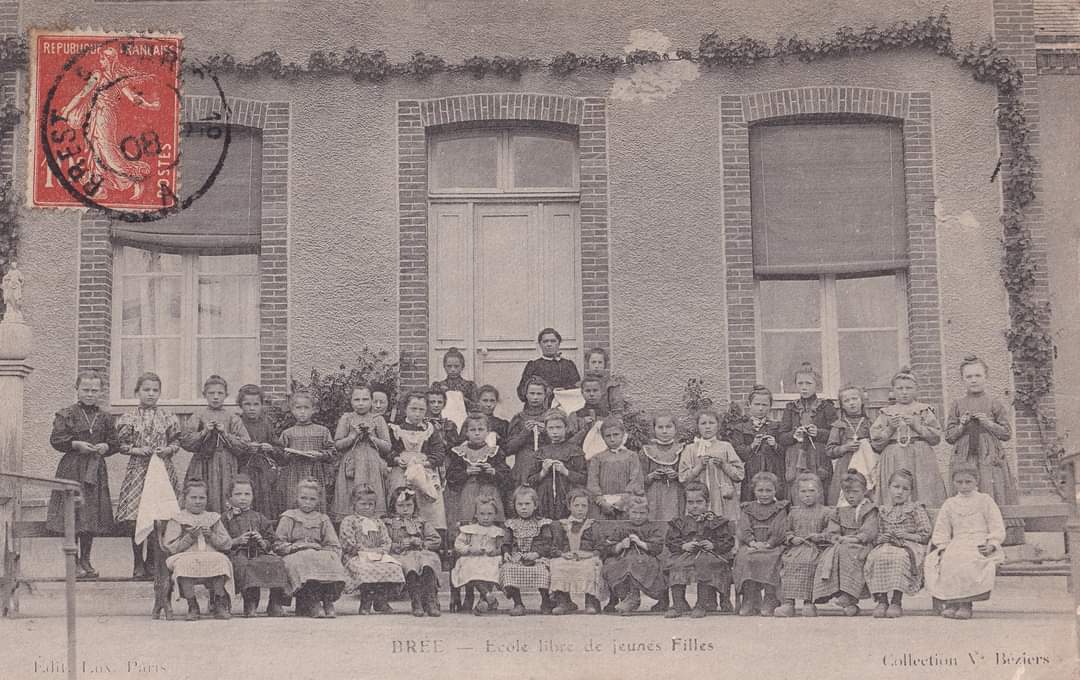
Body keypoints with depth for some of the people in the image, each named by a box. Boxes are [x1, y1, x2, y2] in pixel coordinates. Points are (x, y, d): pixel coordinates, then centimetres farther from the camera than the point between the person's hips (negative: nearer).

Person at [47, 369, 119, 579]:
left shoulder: (104, 418, 9)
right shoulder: (66, 415, -1)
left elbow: (115, 443, 13)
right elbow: (56, 440, -6)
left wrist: (106, 447, -7)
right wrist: (76, 444, -17)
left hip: (96, 470, 4)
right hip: (72, 469, -4)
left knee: (93, 515, 7)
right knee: (73, 515, -5)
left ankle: (85, 560, 18)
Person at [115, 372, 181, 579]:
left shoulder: (168, 418, 7)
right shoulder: (129, 419, 4)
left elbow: (176, 443, 10)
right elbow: (122, 445, 6)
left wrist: (168, 450, -9)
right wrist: (137, 450, -11)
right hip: (138, 470, -1)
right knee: (135, 519, -6)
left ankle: (152, 562, 13)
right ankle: (138, 563, 6)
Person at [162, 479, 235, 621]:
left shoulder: (213, 518, 21)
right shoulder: (177, 520, 13)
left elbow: (227, 544, 15)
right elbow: (170, 547, 3)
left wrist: (211, 536, -2)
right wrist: (189, 537, -7)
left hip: (212, 557, 2)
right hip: (186, 557, -2)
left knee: (221, 561, -33)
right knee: (183, 564, -38)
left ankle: (220, 604, -18)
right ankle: (192, 606, -23)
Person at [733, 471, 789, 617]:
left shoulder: (780, 509, 12)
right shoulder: (748, 509, 19)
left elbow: (780, 531, -1)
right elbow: (744, 530, 6)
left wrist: (768, 543, -17)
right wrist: (752, 542, -14)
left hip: (773, 546, -2)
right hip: (751, 545, 2)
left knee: (769, 559, -35)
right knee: (744, 557, -30)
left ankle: (770, 600, -29)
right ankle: (750, 600, -27)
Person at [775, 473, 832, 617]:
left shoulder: (825, 512, 9)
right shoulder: (794, 512, 19)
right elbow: (786, 531, 21)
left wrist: (820, 536, -12)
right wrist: (792, 538, 0)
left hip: (816, 547, -3)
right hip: (796, 547, 3)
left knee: (807, 562, -35)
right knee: (788, 562, -28)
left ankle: (808, 602, -31)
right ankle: (788, 602, -33)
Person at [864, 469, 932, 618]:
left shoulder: (916, 509, 9)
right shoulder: (883, 512, 20)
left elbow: (925, 535, 1)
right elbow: (878, 536, 22)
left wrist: (904, 535, -12)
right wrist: (882, 538, -2)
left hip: (910, 546, -3)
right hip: (886, 546, 3)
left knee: (898, 557, -39)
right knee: (875, 556, -33)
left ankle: (896, 602, -36)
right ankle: (882, 600, -32)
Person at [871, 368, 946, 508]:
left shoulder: (924, 411, 12)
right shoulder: (886, 413, 14)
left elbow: (936, 437, 4)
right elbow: (876, 443, 8)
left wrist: (918, 426, -6)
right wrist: (890, 429, -6)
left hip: (921, 463, -1)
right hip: (894, 463, 1)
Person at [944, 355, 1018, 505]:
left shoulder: (995, 404, 5)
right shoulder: (957, 406, 9)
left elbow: (1006, 433, 3)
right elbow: (948, 436, 8)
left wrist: (988, 423, -10)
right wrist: (962, 426, -9)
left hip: (990, 460, -1)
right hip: (964, 461, 1)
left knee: (993, 497, -5)